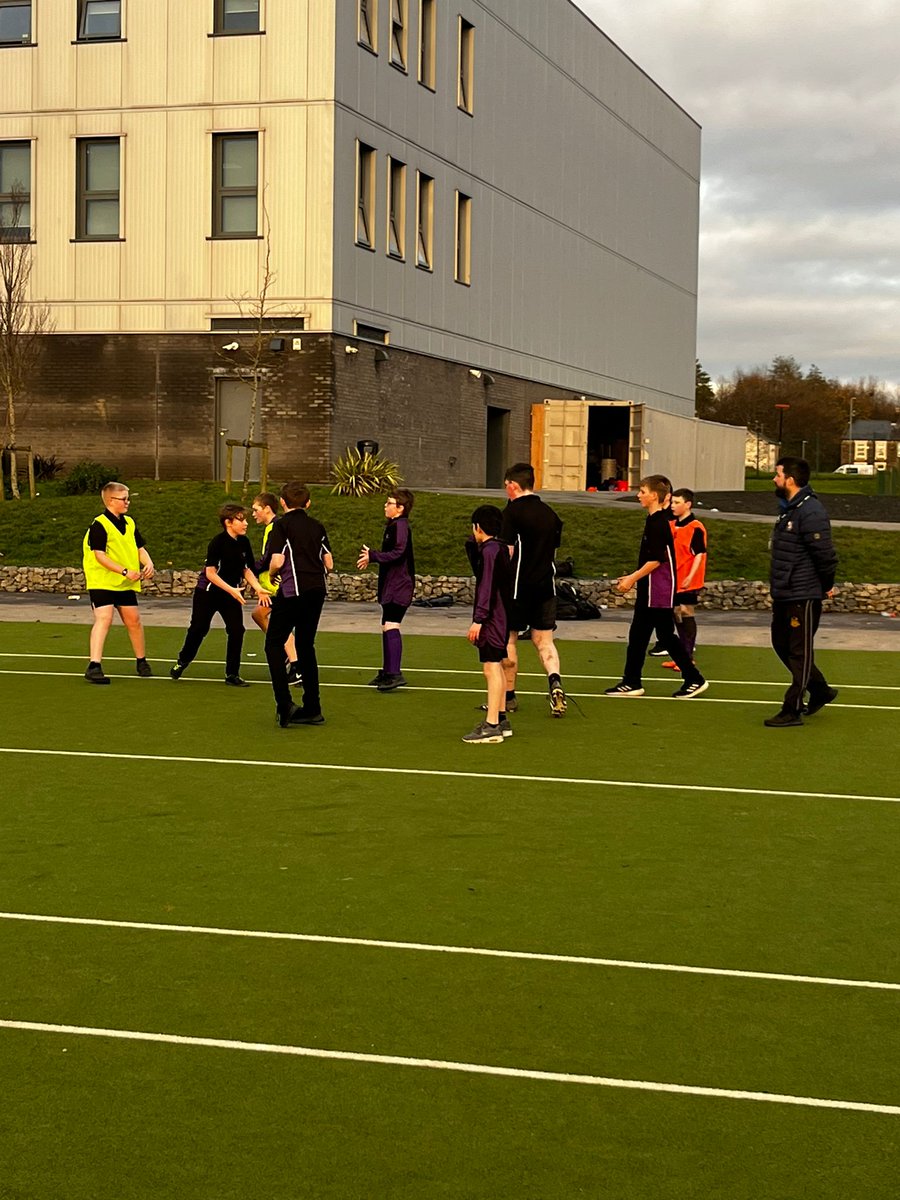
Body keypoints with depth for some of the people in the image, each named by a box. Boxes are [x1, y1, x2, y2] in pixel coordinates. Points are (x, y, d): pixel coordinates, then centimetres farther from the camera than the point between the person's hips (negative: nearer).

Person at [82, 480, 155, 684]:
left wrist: (148, 564, -9)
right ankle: (94, 666, -23)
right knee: (104, 618, -19)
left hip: (125, 584, 7)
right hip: (101, 581, -7)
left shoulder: (129, 523, 10)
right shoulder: (99, 525, -13)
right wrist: (125, 571, -25)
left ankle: (141, 661, 30)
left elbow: (140, 548, 13)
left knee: (133, 619, 12)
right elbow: (100, 555, -20)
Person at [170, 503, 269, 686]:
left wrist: (258, 588, -7)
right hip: (208, 591, -4)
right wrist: (231, 589, -28)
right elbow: (210, 572, -21)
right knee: (198, 629, 6)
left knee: (236, 630, -9)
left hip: (232, 594, 4)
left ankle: (232, 675, 0)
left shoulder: (244, 542, -4)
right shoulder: (218, 542, -21)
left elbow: (246, 569, 7)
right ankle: (182, 662, 31)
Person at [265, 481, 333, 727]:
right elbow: (329, 564, 11)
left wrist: (272, 574, 8)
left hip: (292, 592, -6)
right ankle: (312, 709, 14)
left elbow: (277, 561, -12)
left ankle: (284, 703, -13)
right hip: (317, 592, 6)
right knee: (305, 646, 15)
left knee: (274, 644, 2)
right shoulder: (317, 527, 12)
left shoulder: (282, 525, -4)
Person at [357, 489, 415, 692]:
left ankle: (395, 674, -27)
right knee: (387, 626, 18)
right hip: (391, 585, 11)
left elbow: (397, 553, -25)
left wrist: (373, 556, -20)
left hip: (399, 586, -11)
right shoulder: (392, 525, 18)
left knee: (391, 625, -20)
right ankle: (387, 672, 28)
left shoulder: (400, 526, -14)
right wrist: (371, 557, 23)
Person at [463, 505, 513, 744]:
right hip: (501, 617, 11)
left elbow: (487, 587, -22)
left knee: (491, 668, -12)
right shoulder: (501, 548, 14)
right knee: (496, 667, 19)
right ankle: (501, 719, 28)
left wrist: (478, 619, -23)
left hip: (492, 618, -11)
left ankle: (491, 727, -14)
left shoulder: (489, 550, -16)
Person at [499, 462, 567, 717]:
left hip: (518, 586, -5)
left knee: (508, 639, 9)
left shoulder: (513, 511, -9)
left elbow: (506, 553, -13)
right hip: (546, 586, 5)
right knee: (544, 640, 8)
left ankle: (508, 697, 16)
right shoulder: (550, 513, 9)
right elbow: (553, 549, 14)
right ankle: (555, 681, -18)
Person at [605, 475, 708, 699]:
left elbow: (656, 560, -22)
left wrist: (633, 578, -17)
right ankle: (631, 682, 14)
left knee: (666, 635, -3)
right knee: (637, 636, 10)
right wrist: (633, 578, 19)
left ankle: (694, 680, 5)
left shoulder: (658, 523, -17)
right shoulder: (654, 521, 13)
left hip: (659, 592, -10)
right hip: (649, 590, 10)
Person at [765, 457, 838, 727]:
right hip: (783, 594, 10)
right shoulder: (790, 509, 12)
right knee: (782, 645, 17)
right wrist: (777, 584, 16)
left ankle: (792, 710, 5)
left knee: (800, 652, -1)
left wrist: (826, 586, -11)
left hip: (804, 596, -10)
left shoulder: (811, 512, -20)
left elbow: (825, 554, -21)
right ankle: (821, 691, 30)